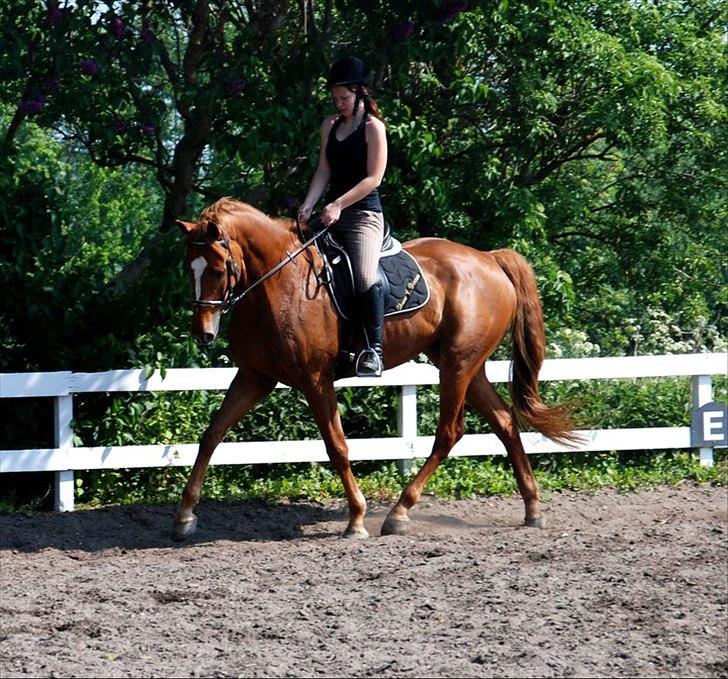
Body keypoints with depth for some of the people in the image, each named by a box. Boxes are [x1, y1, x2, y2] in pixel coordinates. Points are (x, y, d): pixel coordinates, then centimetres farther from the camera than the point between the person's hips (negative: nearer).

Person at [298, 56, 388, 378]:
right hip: (332, 215, 8)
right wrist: (308, 206, -5)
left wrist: (339, 204, -20)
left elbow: (373, 178, -12)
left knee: (364, 275, -27)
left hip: (363, 213, -8)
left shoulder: (373, 127, -5)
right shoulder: (330, 125, 15)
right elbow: (324, 171, 11)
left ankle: (374, 349, -24)